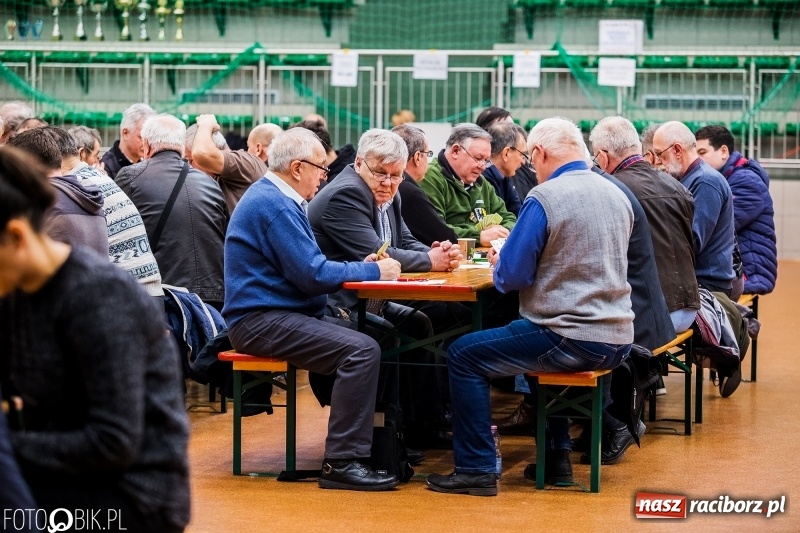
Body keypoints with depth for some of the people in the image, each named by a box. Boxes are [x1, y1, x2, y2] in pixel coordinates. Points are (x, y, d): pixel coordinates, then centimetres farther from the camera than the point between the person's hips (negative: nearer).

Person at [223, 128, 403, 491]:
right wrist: (373, 271, -8)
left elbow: (306, 265, 21)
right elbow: (313, 275, -20)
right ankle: (342, 462, -23)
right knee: (362, 351, -24)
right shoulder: (275, 205, -16)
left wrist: (363, 266, 7)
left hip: (282, 313, 11)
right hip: (261, 321, -11)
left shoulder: (272, 196, 17)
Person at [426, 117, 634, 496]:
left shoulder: (545, 198, -13)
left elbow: (511, 276, -13)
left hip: (574, 342, -8)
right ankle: (555, 458, 36)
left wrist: (499, 263, 9)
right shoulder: (616, 195, 10)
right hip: (617, 339, 8)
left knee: (463, 356, 4)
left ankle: (475, 470, 3)